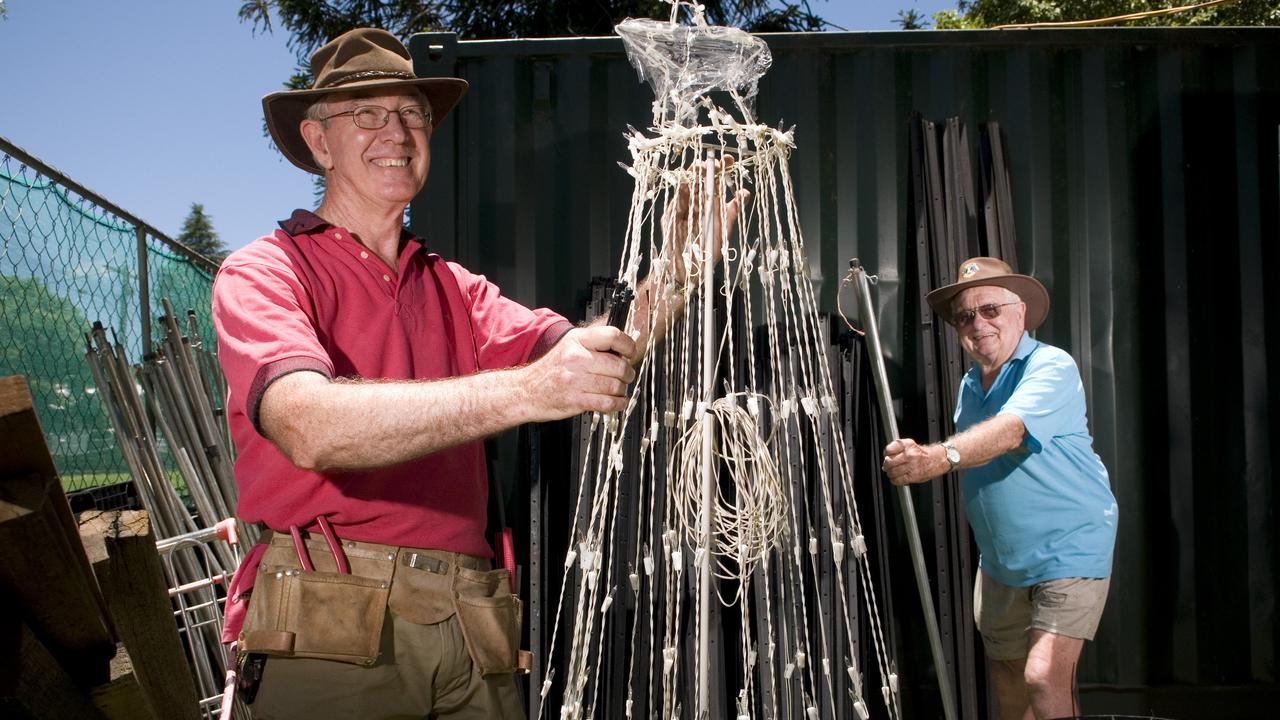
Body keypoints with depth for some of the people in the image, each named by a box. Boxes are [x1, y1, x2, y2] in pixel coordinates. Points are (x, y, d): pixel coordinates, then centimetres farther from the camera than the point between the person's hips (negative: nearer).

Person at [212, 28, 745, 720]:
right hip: (333, 636, -4)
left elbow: (599, 360, 1)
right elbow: (309, 427, -21)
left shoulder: (454, 288, 16)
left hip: (471, 636, 5)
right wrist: (524, 390, -32)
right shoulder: (262, 273, -1)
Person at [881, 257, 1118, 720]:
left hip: (1068, 550, -8)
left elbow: (1008, 432, -36)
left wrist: (941, 457, -51)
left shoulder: (1052, 367, -17)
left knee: (1045, 679, -20)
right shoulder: (970, 384, 9)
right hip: (1000, 560, 8)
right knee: (1007, 680, 18)